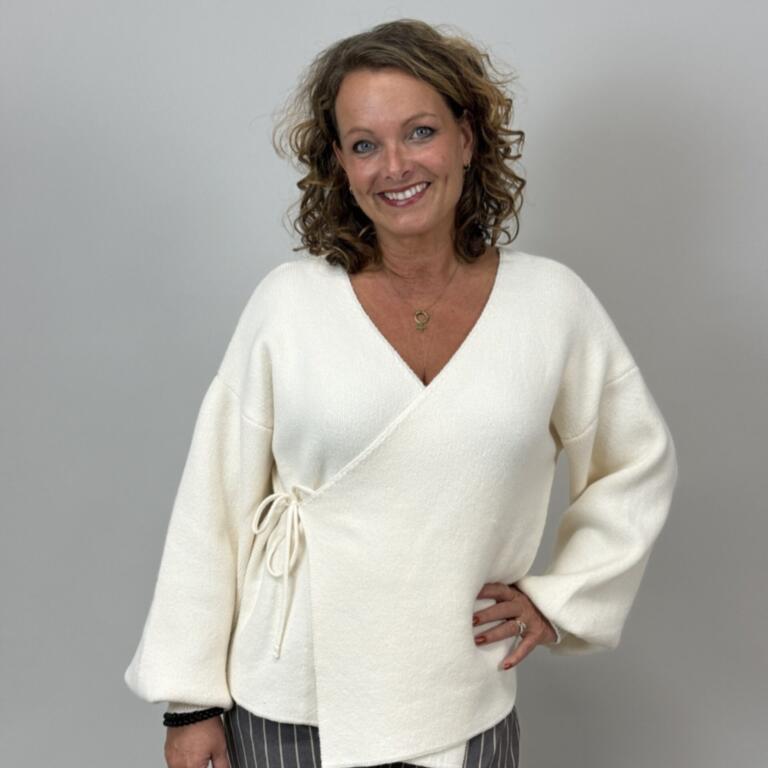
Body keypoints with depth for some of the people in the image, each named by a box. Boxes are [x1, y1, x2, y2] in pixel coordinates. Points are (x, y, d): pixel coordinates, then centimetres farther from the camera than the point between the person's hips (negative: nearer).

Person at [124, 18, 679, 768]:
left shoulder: (552, 304, -4)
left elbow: (640, 462, 9)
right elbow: (214, 503, -5)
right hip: (286, 708, -1)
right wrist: (191, 698, -4)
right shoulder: (287, 303, -8)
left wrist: (562, 596, 2)